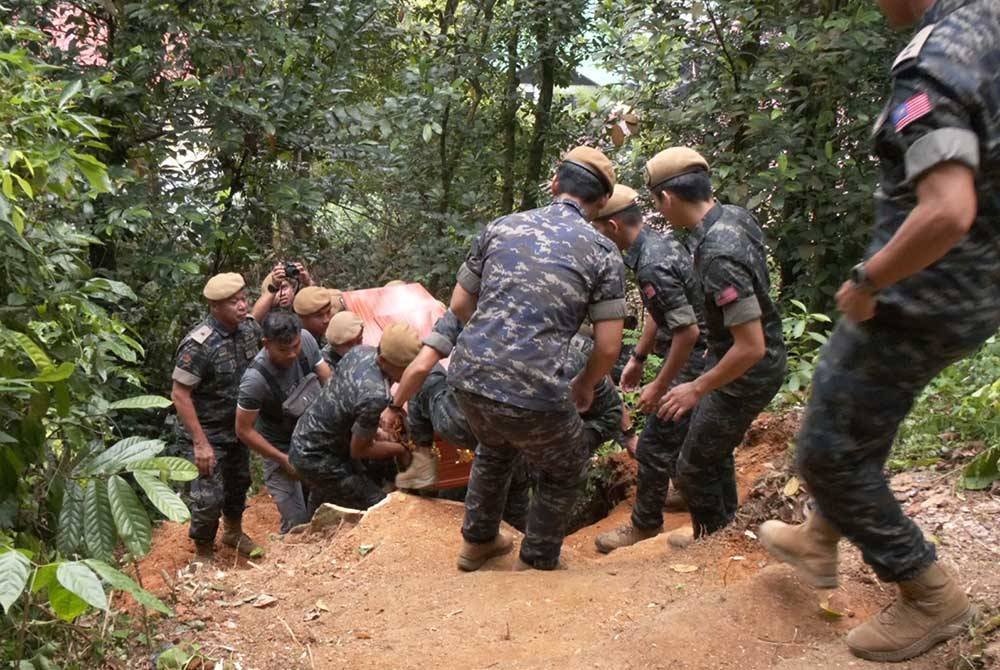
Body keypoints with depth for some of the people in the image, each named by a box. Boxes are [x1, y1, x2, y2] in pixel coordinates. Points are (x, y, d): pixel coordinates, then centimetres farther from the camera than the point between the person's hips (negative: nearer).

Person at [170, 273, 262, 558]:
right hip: (208, 433, -7)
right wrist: (200, 443, -25)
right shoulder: (199, 344, -29)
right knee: (210, 497, -7)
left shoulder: (249, 327, -9)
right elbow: (180, 395, -24)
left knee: (239, 482, 24)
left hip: (238, 427, 7)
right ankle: (203, 554, 18)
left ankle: (233, 532, 50)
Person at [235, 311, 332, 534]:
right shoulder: (255, 380, -32)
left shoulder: (306, 339, -19)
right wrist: (284, 460, -17)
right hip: (281, 448, -5)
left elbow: (327, 379, -4)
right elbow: (244, 431, -21)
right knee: (298, 522, -5)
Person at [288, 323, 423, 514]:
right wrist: (400, 450, -9)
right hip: (317, 460, -9)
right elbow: (359, 450, -21)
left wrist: (373, 430, 5)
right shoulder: (375, 396, -36)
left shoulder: (361, 351, -12)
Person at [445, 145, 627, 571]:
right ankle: (536, 564, 37)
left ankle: (477, 541, 50)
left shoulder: (502, 227, 9)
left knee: (495, 448, 37)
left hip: (469, 376, 5)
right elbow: (608, 347, -2)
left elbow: (459, 305, 14)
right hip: (533, 393, -5)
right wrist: (584, 387, 17)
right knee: (564, 473, 26)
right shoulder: (602, 253, 0)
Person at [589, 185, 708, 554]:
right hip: (696, 351, 10)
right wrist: (637, 358, 20)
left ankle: (645, 524, 16)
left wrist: (659, 386, -20)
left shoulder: (652, 266, -28)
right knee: (678, 433, 25)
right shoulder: (659, 242, 4)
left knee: (655, 445, 1)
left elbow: (689, 331, -29)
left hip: (694, 358, -10)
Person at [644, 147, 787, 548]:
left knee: (695, 467, 7)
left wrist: (697, 389, -21)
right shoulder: (735, 216, -5)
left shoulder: (718, 257, -34)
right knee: (715, 447, 27)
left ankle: (712, 538, 31)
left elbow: (751, 347, -33)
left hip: (747, 372, -9)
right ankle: (726, 524, 45)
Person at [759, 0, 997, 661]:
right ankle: (819, 540, 42)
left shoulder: (932, 65, -25)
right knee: (838, 388, 28)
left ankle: (930, 597, 20)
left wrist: (865, 282, -21)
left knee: (831, 452, 7)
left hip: (918, 300, -9)